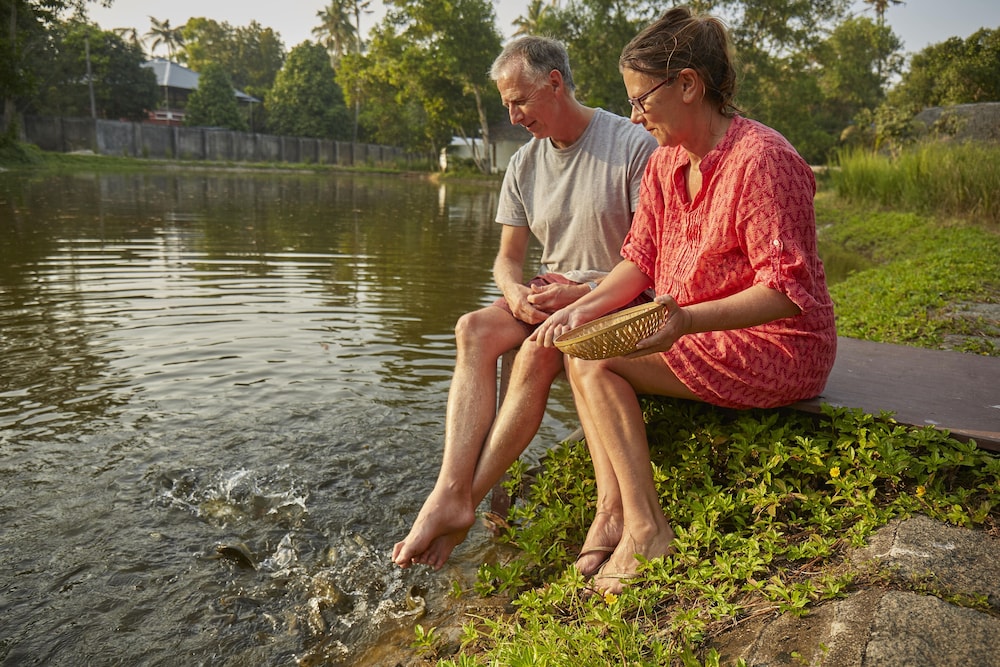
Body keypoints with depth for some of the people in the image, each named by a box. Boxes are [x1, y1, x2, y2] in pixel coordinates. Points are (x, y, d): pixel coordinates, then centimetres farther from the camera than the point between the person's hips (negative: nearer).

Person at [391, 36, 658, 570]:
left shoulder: (633, 146, -7)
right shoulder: (524, 164, 11)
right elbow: (508, 256, 11)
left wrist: (583, 292, -22)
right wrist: (517, 293, -12)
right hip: (548, 294, 5)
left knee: (538, 350, -34)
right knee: (474, 329, -25)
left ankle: (462, 498, -26)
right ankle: (450, 493, -33)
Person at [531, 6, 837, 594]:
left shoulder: (762, 159, -19)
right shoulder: (665, 164, 7)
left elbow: (787, 291, -24)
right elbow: (640, 260, 6)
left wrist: (687, 319, -36)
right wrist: (586, 308, -11)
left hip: (778, 349, -9)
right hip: (703, 335, 9)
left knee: (597, 359, -19)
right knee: (581, 346, -5)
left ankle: (647, 528, -11)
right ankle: (613, 508, -9)